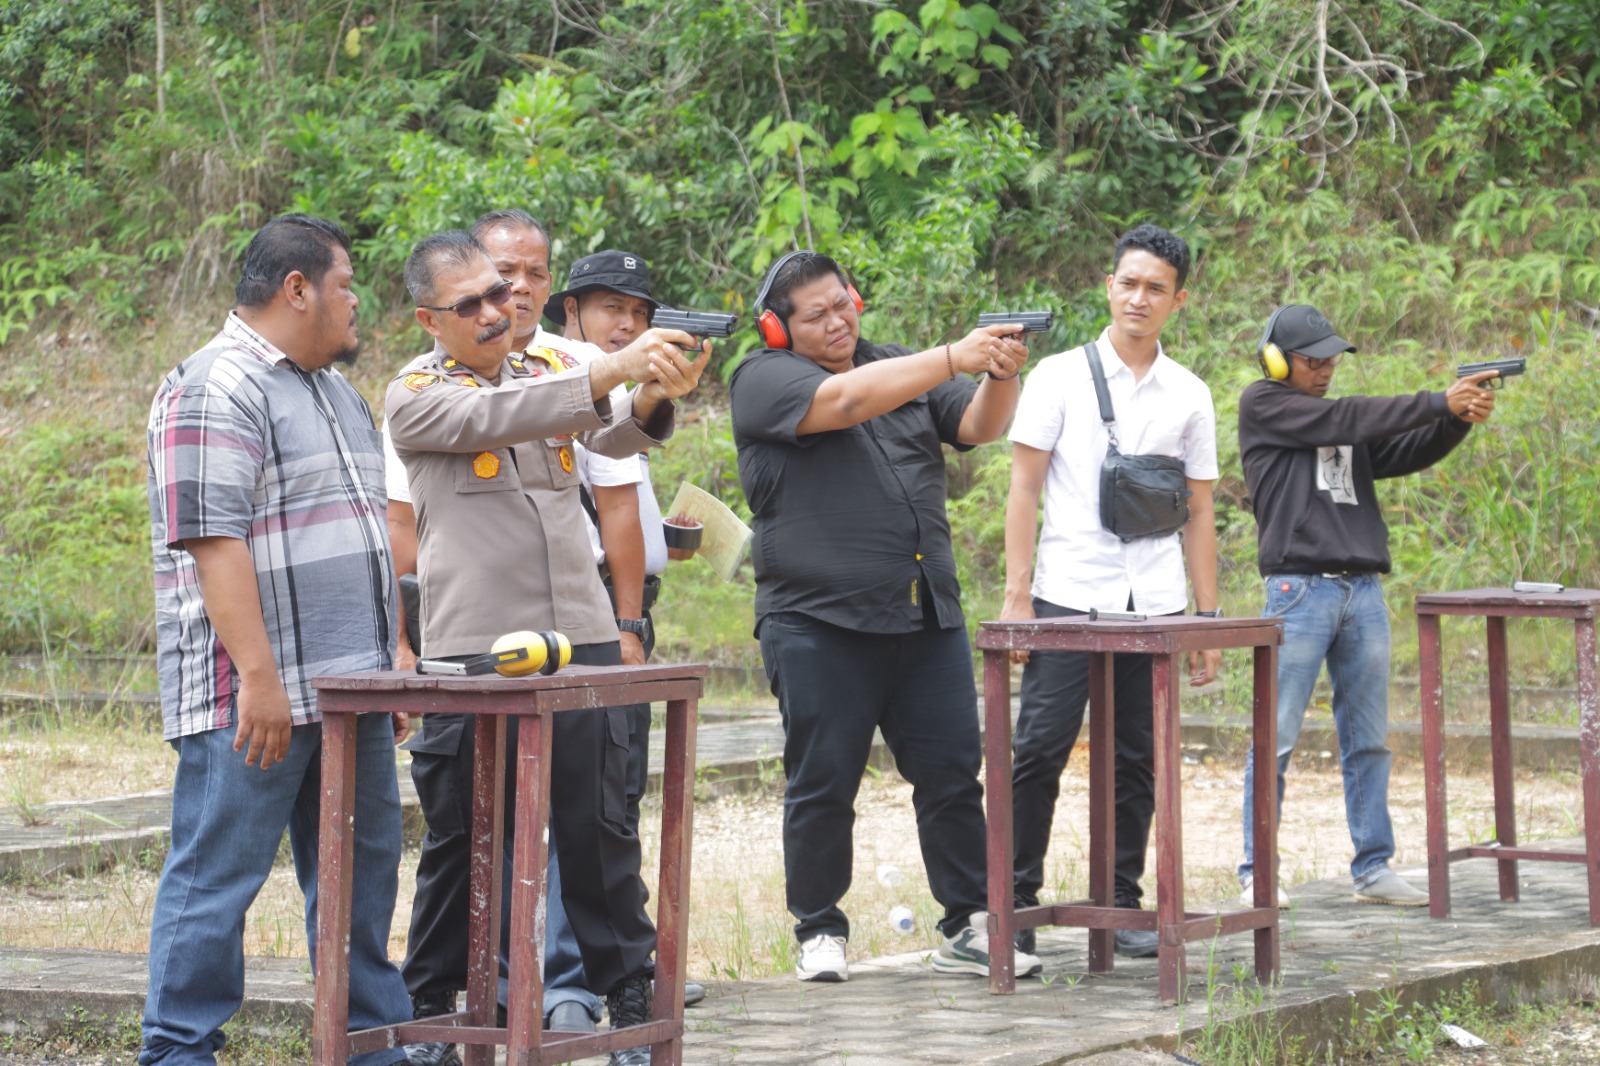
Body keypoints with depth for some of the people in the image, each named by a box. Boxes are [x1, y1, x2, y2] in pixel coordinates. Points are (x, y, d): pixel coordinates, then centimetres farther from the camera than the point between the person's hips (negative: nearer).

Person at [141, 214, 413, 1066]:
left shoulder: (335, 390, 20)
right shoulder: (217, 389, -11)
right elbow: (213, 540, -19)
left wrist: (387, 665, 21)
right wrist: (258, 678, -25)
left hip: (350, 690, 9)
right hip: (253, 699, -9)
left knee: (362, 869, 12)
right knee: (218, 875, -5)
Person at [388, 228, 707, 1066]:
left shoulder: (550, 372, 14)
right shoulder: (417, 397, 0)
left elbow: (611, 434, -2)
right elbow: (490, 419, -19)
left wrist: (653, 397, -26)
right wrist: (612, 372, -30)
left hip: (579, 637, 3)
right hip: (471, 648, -3)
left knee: (599, 828, 3)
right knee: (462, 837, 3)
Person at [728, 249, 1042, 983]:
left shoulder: (905, 369, 18)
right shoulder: (764, 380, -2)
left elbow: (978, 426, 7)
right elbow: (845, 400, -19)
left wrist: (1001, 375, -15)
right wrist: (954, 358, -24)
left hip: (927, 619, 5)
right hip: (819, 624, -5)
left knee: (953, 775, 2)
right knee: (822, 785, 1)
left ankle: (968, 929, 7)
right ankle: (820, 933, 12)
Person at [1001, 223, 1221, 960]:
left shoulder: (1190, 396, 12)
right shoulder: (1060, 377, 3)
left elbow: (1198, 513, 14)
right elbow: (1024, 488, 2)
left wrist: (1208, 618, 9)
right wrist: (1017, 594, -6)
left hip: (1154, 606, 3)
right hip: (1068, 596, -3)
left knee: (1137, 761, 5)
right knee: (1039, 751, -7)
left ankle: (1121, 906, 14)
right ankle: (1015, 903, 0)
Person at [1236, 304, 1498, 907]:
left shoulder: (1350, 427, 20)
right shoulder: (1262, 405, 2)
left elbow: (1412, 453, 10)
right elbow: (1344, 420, -9)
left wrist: (1461, 420, -9)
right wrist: (1439, 403, -11)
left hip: (1364, 591, 6)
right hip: (1300, 589, -6)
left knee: (1368, 741, 7)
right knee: (1276, 741, -3)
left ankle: (1373, 869, 11)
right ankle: (1257, 872, 2)